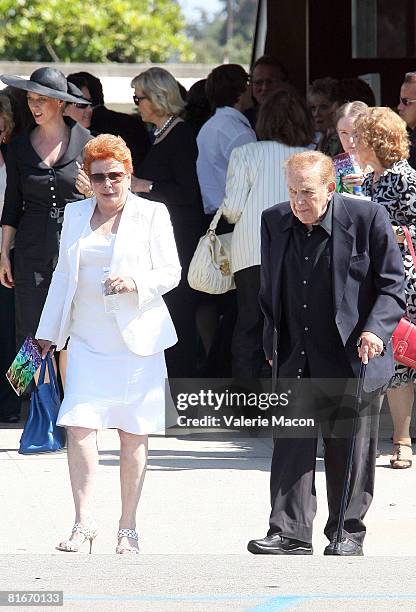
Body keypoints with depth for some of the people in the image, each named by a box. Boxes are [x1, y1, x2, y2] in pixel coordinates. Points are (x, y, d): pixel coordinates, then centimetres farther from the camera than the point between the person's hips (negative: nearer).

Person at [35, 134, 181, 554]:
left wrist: (136, 283, -18)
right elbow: (63, 275, 20)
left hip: (137, 339, -3)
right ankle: (83, 522, -5)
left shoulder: (151, 214, 2)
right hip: (88, 340, 3)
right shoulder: (75, 215, 13)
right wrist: (48, 332, 18)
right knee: (78, 426, -11)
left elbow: (170, 272, 1)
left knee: (133, 434, 1)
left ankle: (127, 528, 9)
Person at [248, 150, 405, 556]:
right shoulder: (275, 221, 3)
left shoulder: (367, 218, -10)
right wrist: (272, 344, 13)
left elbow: (392, 286, -5)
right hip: (294, 359, 3)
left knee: (349, 451, 5)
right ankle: (290, 534, -4)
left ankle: (348, 533, 16)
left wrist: (375, 329, -20)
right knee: (291, 443, -4)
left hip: (352, 357, -3)